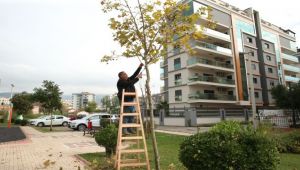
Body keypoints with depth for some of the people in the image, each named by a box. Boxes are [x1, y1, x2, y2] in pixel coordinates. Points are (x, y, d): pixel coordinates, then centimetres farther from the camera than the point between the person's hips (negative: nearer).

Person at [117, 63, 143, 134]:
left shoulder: (128, 79, 17)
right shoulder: (120, 82, -8)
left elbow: (135, 74, 14)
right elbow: (130, 83, -19)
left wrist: (140, 67, 7)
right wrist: (138, 78, -13)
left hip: (131, 99, 8)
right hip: (124, 100, -8)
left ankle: (130, 128, 15)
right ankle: (124, 129, -3)